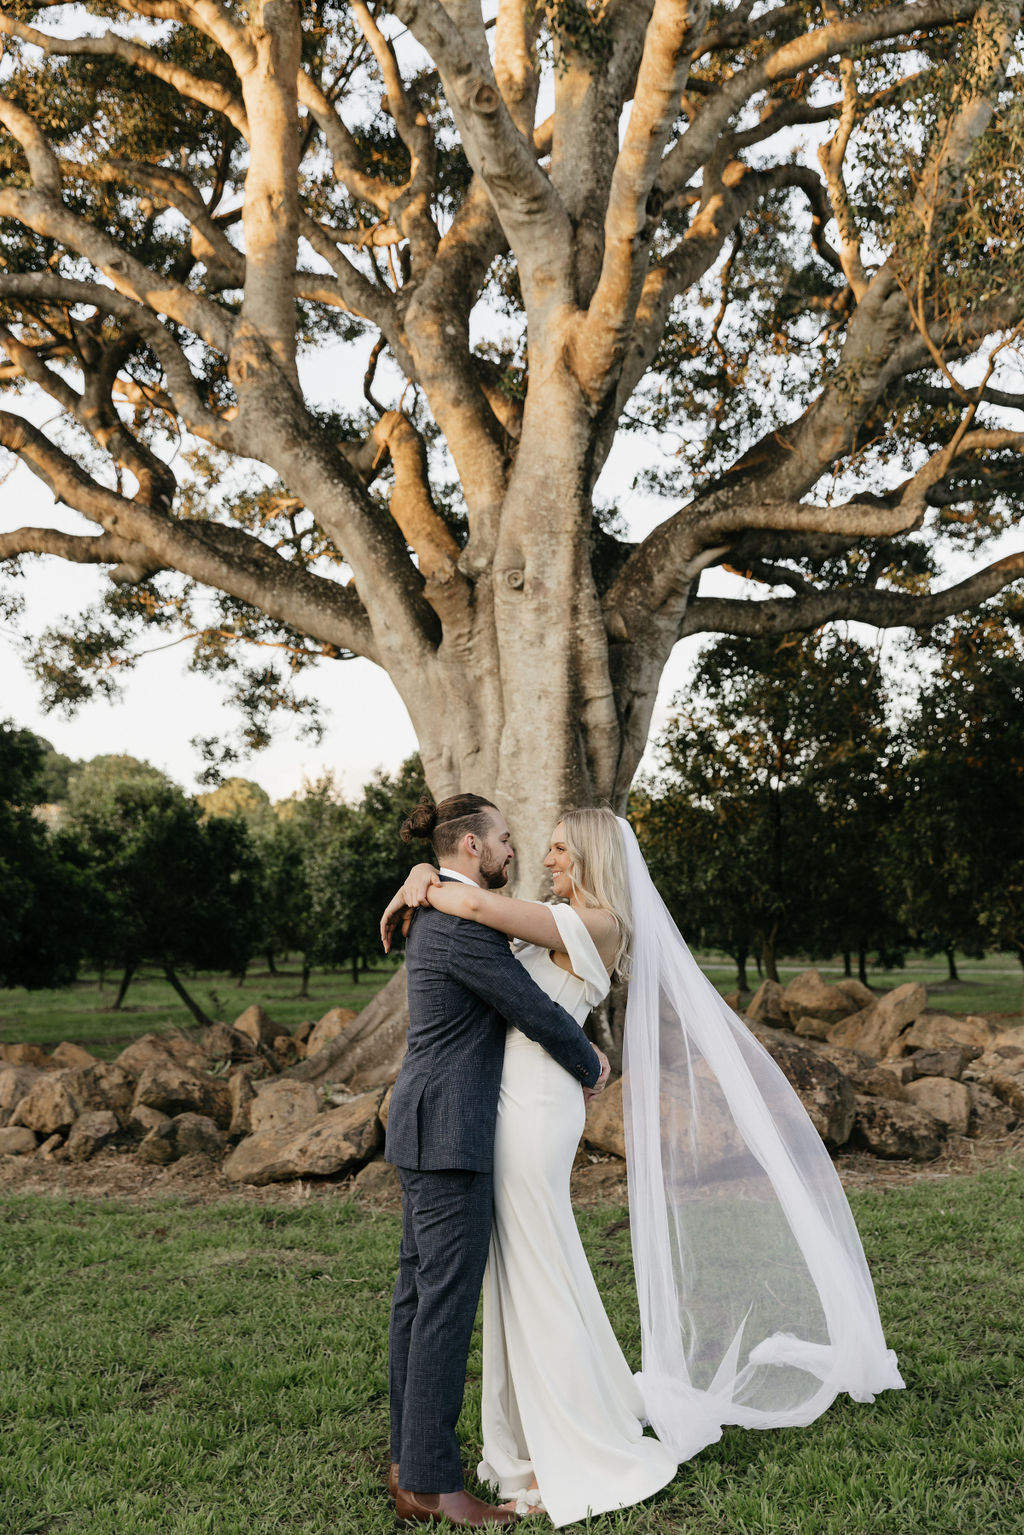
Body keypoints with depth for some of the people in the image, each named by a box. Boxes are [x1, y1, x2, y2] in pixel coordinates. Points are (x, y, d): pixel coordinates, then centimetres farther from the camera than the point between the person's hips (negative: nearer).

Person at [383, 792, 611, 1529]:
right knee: (449, 1301, -6)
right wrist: (590, 1069, 4)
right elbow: (534, 1010, -14)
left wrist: (577, 1045, 13)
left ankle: (411, 1468, 19)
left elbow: (517, 1002, 25)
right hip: (449, 1131, -10)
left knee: (420, 1291, 11)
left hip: (430, 1126, 10)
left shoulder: (439, 917, 16)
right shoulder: (463, 925, -18)